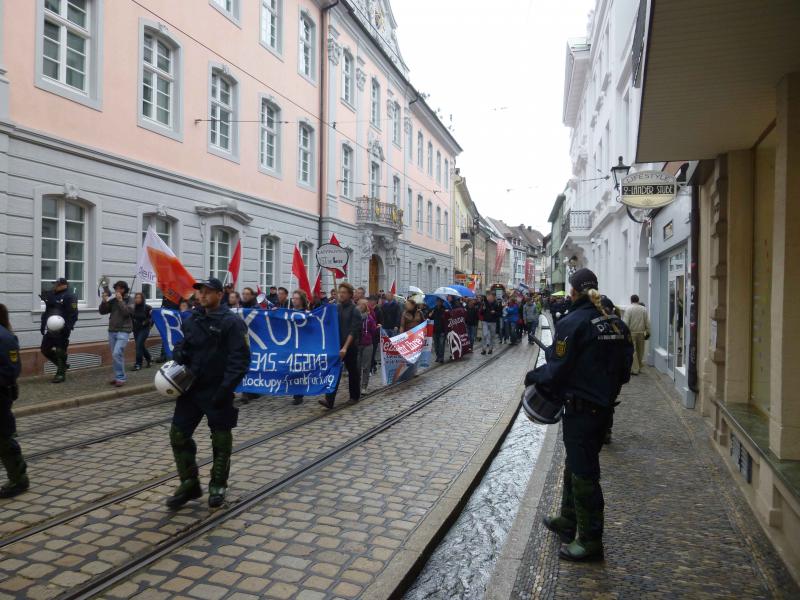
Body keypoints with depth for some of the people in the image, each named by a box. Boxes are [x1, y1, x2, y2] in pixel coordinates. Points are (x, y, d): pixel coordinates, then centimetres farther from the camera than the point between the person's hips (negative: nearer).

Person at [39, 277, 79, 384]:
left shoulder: (70, 297, -11)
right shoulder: (51, 295, 13)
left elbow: (73, 315, -17)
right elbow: (47, 312, 22)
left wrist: (67, 328, -22)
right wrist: (43, 326, 17)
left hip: (61, 331, -8)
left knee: (60, 352, -1)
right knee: (45, 349, 12)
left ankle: (61, 374, 11)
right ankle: (62, 366, 28)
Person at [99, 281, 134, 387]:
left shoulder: (129, 300, -1)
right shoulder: (113, 300, 10)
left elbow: (127, 312, -16)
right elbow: (102, 311, 8)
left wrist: (120, 301, -17)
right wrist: (104, 301, -6)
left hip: (123, 332, -5)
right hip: (112, 331, 5)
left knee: (117, 354, -16)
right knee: (115, 356, 8)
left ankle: (121, 378, -8)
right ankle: (119, 377, 17)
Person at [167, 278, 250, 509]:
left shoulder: (231, 322, -12)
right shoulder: (192, 320, 9)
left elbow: (240, 359, -16)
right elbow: (183, 345, 22)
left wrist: (226, 388, -22)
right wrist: (179, 352, -2)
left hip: (217, 392, -6)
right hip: (191, 388, 6)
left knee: (221, 440, 8)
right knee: (178, 434, 7)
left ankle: (218, 486, 26)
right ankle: (189, 484, 23)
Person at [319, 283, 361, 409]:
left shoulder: (354, 311, -9)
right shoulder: (335, 307, 6)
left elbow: (353, 331, -15)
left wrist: (345, 347, -22)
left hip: (350, 346, -4)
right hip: (336, 344, 4)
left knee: (352, 371, 11)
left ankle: (355, 396, 28)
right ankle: (329, 400, -9)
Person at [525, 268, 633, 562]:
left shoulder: (572, 323, -18)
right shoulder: (616, 323, 5)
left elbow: (556, 370, -18)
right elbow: (624, 371, 10)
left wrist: (532, 377, 0)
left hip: (580, 408, -8)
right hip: (604, 406, 8)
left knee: (583, 472, 3)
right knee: (575, 464, 22)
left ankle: (590, 540, 14)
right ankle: (569, 521, 37)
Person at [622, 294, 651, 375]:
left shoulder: (628, 309, -7)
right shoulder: (644, 309, 3)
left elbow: (625, 322, -10)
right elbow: (647, 322, 3)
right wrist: (648, 332, 8)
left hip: (632, 332, -3)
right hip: (641, 332, 4)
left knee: (633, 351, -1)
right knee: (640, 351, 14)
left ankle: (635, 369, -2)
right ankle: (639, 367, 22)